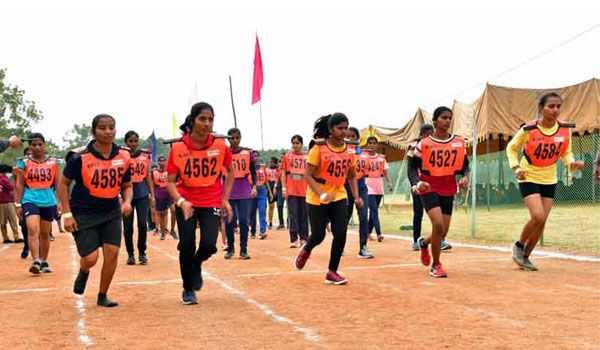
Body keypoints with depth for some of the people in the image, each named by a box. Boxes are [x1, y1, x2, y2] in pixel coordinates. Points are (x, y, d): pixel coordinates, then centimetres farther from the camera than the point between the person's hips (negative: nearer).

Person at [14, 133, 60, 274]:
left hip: (48, 202, 2)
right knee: (33, 230, -19)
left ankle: (44, 262, 25)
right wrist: (18, 204, 0)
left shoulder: (53, 162, 6)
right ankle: (36, 261, -23)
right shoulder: (24, 163, 3)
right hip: (30, 201, -2)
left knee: (45, 233, 12)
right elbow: (19, 185, 4)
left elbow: (59, 183, 8)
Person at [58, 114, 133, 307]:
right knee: (90, 258, -8)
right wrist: (67, 214, -10)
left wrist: (127, 202, -12)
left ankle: (102, 296, 17)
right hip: (83, 214, -3)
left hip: (111, 212, 3)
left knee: (112, 253, -4)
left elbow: (127, 186, 10)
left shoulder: (124, 157, -4)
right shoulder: (80, 157, -14)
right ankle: (83, 272, 32)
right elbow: (64, 184, -4)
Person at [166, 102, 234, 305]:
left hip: (212, 202, 1)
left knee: (208, 245, -13)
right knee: (186, 246, -4)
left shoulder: (220, 145, -10)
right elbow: (170, 181, -7)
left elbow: (230, 171, 8)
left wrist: (225, 199, 2)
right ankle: (188, 290, 20)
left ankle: (196, 265, 25)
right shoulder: (178, 147, -13)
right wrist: (181, 201, -24)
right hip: (186, 203, 0)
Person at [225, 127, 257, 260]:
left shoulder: (247, 152, 4)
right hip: (229, 193, 0)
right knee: (229, 222, 1)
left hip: (245, 192, 0)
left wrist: (254, 186, -2)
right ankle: (230, 249, 16)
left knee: (244, 221, -2)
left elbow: (253, 171, 10)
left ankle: (243, 250, 6)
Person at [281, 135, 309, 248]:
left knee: (304, 215, 6)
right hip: (291, 191, -1)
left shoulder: (307, 157, 7)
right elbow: (283, 173, 6)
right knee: (293, 215, -1)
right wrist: (284, 188, -2)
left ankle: (304, 239, 13)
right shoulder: (287, 156, 6)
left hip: (304, 191, 1)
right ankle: (294, 240, 1)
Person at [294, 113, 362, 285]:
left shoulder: (349, 150, 0)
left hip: (339, 196, 4)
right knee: (318, 236, 2)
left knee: (341, 234, -9)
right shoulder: (319, 148, -14)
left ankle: (332, 272, 7)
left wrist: (356, 196, 0)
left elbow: (352, 175, 12)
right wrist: (321, 194, -27)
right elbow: (308, 175, -15)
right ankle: (305, 251, 39)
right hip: (317, 198, -4)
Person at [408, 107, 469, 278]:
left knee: (443, 231, 7)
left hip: (448, 190, 4)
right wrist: (417, 183, -21)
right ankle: (436, 265, -1)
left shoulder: (459, 142, 4)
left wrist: (465, 177, -9)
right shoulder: (424, 143, -4)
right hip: (429, 188, -4)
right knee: (438, 224, -20)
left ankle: (424, 242, 43)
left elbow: (465, 164, 12)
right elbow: (412, 167, -2)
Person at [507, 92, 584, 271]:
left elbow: (566, 152, 7)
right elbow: (511, 148, -2)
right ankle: (519, 246, 6)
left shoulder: (565, 129, -7)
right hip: (529, 178, -4)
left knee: (541, 222, 6)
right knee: (538, 216, -20)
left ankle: (525, 257, 23)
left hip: (549, 180, 4)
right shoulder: (528, 129, -16)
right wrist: (516, 168, -15)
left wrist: (572, 163, -14)